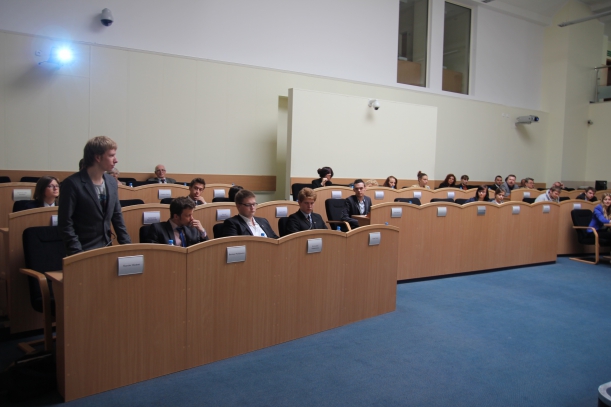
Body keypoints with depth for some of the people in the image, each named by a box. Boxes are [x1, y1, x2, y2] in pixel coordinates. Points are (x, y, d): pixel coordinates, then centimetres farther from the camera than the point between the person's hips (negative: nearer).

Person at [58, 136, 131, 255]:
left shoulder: (112, 182, 4)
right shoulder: (72, 183, -13)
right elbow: (65, 223, -13)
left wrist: (127, 246, 4)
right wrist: (78, 254, -17)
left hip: (106, 249, 5)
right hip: (84, 252, -5)